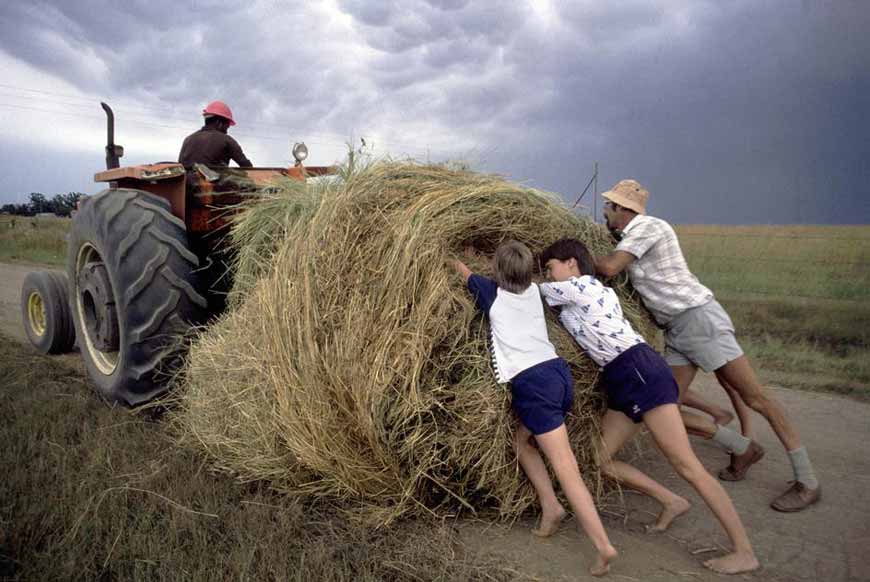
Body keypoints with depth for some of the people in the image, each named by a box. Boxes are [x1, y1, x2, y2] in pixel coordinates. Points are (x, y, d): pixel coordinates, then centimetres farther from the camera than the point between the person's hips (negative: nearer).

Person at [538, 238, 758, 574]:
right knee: (601, 459, 10)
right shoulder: (598, 290, 24)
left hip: (642, 373, -10)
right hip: (622, 383, 10)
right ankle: (671, 501, 21)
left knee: (686, 465, -9)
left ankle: (744, 552, -2)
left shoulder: (575, 287, -3)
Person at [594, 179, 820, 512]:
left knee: (755, 397, -3)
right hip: (675, 333, 9)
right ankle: (743, 450, 20)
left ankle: (807, 483, 9)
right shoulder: (630, 236, 16)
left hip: (699, 319, -9)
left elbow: (609, 268, -21)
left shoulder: (648, 226, -11)